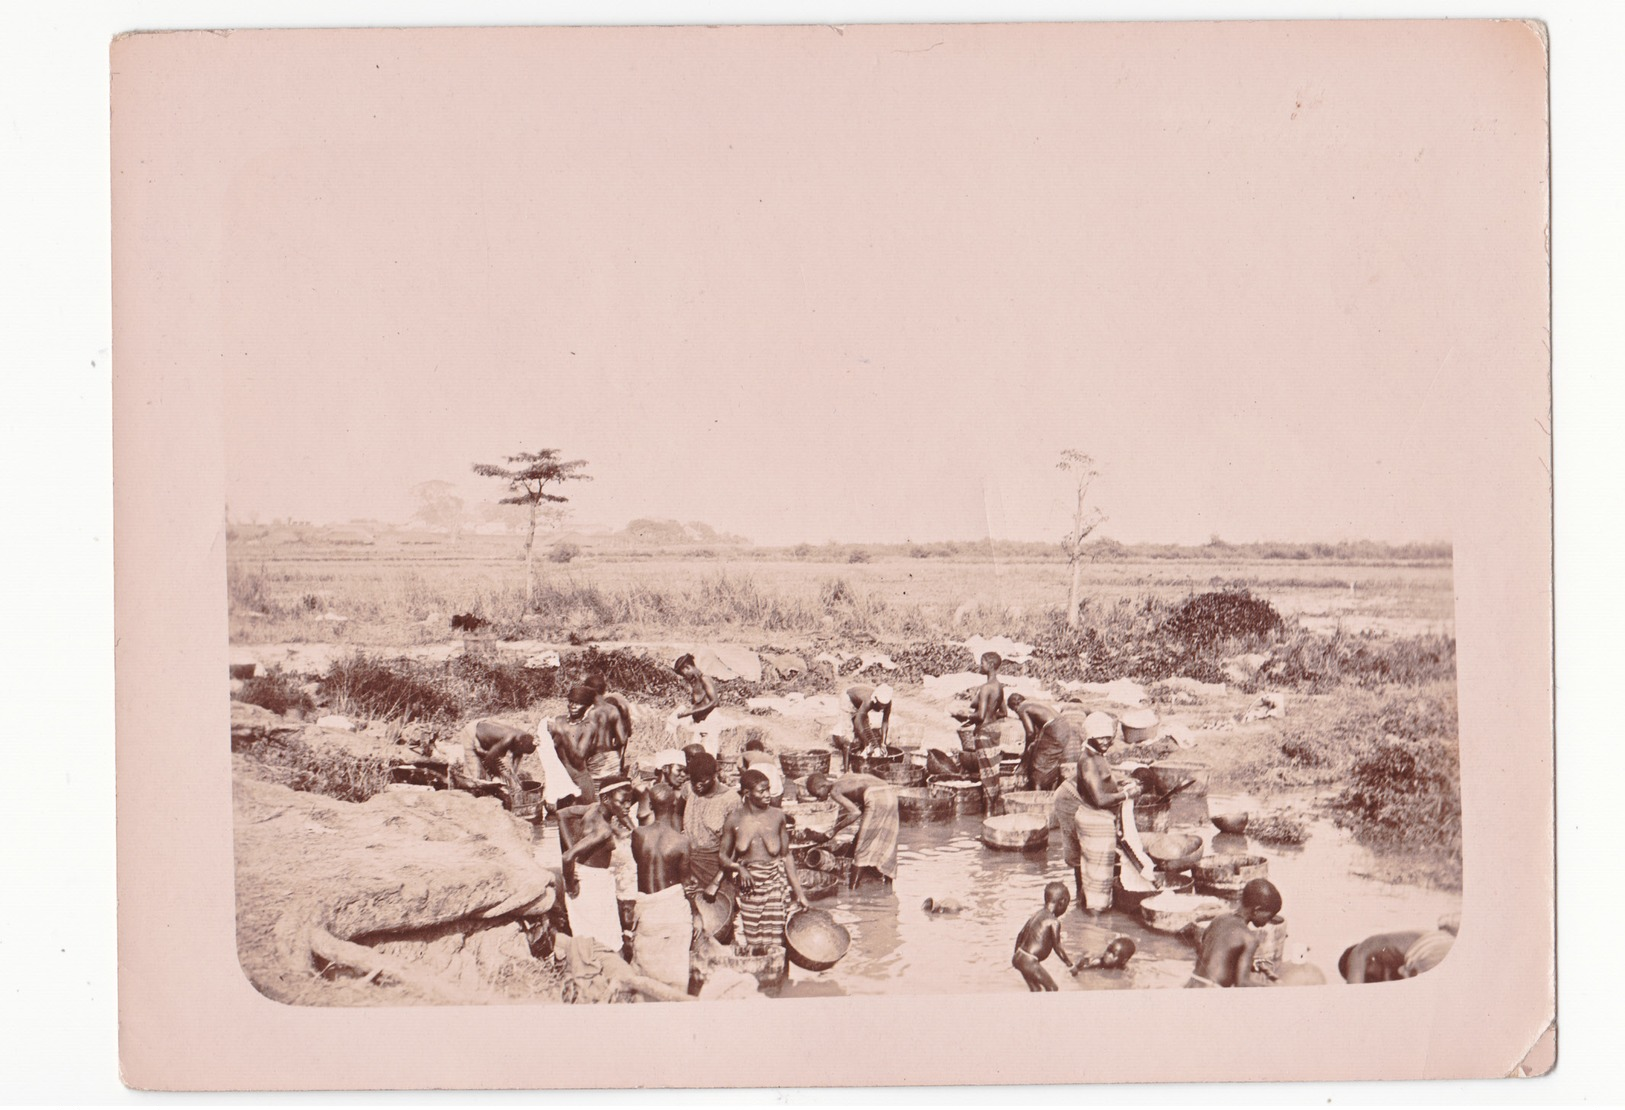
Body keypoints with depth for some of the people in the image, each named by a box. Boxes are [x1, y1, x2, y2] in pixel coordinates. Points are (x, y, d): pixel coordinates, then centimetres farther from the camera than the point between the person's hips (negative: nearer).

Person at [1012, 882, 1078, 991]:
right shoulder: (1054, 922, -14)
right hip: (1030, 962, -9)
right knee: (1052, 989, 3)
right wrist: (1069, 965, 0)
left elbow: (1021, 935, 19)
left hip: (1019, 958, 9)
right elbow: (1057, 947, -12)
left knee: (1035, 989, 22)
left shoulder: (1037, 915, 12)